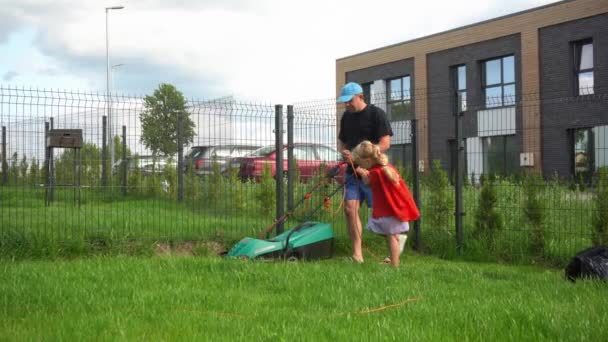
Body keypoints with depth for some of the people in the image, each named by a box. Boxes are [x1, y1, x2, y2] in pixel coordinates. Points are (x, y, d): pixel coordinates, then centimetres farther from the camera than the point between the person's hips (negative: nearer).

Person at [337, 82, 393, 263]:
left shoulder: (376, 114, -7)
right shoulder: (346, 117, 14)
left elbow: (385, 143, -13)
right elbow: (342, 141, 22)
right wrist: (344, 152, -2)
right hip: (353, 171, 6)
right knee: (350, 208, -6)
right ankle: (357, 253, -3)